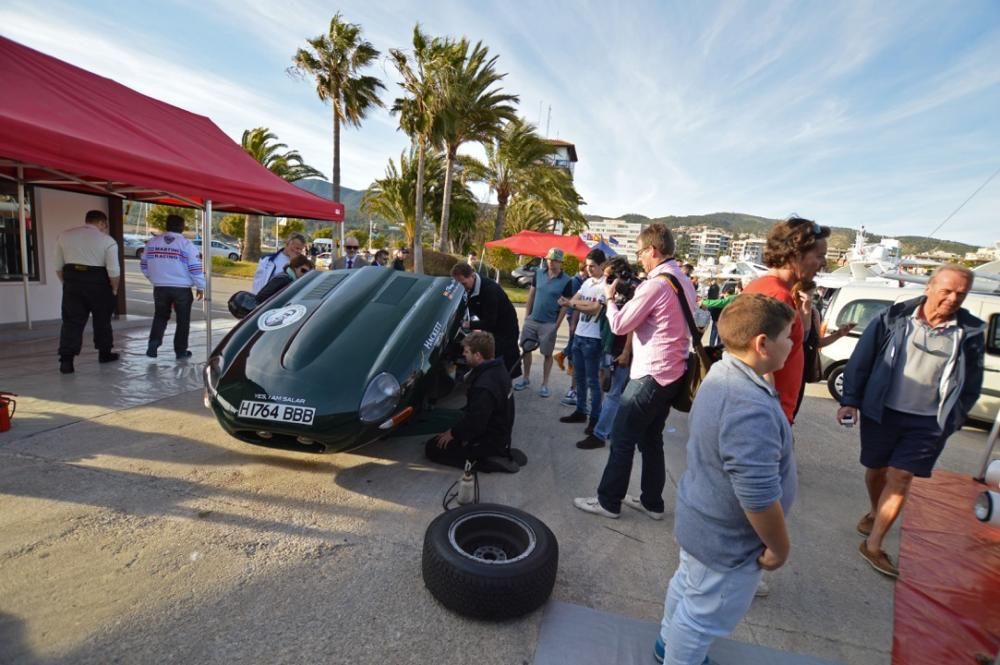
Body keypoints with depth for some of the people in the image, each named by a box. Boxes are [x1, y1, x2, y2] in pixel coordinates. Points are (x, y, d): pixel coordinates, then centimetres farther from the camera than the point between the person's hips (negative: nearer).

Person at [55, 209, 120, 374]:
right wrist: (114, 289, 1)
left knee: (71, 321, 4)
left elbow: (58, 266, 11)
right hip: (98, 283, -3)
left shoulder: (65, 236, 8)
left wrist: (67, 283, 21)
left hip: (72, 281, 3)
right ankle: (104, 353, 24)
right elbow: (113, 270, -12)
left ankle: (66, 360, -3)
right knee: (102, 320, 13)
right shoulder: (107, 240, -6)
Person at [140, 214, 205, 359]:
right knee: (183, 320, 7)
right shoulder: (186, 244, -11)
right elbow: (195, 268, -12)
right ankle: (180, 351, 10)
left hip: (160, 287, 4)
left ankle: (152, 347, 12)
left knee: (160, 317, 19)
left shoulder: (152, 242, 5)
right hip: (182, 289, -4)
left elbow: (144, 265, 13)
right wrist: (200, 286, 0)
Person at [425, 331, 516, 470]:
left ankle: (482, 460, -6)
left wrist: (452, 433, -10)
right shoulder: (497, 368, -2)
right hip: (499, 433, 9)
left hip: (489, 441, -9)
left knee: (432, 448, -1)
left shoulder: (484, 386, -32)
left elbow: (475, 423, -26)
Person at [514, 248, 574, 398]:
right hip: (532, 320, 4)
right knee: (526, 349, 11)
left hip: (549, 323, -4)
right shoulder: (539, 273, 1)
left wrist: (557, 324, -10)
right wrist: (527, 314, 6)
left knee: (547, 354, 6)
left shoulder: (566, 281, -10)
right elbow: (531, 294, 9)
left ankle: (545, 384, 16)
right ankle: (526, 378, 27)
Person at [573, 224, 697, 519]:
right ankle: (652, 502, 28)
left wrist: (610, 298, 2)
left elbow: (619, 325, -14)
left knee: (622, 439, 3)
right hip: (673, 373, 9)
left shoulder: (655, 284, -18)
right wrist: (634, 296, 11)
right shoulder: (685, 283, 11)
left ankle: (608, 501, 15)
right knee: (651, 439, 18)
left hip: (650, 374, -9)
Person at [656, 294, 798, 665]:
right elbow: (758, 497, -32)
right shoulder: (751, 408, -36)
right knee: (703, 617, 14)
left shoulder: (722, 374, -3)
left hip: (700, 521, 10)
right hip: (727, 539, -10)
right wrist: (779, 547, -15)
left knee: (686, 583, 30)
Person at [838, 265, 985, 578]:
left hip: (928, 422, 0)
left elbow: (971, 384, 8)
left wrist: (954, 420, 5)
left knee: (900, 479, -1)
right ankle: (874, 513, 43)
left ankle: (873, 545, 10)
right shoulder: (895, 317, -7)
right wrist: (850, 400, -7)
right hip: (880, 412, 0)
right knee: (876, 470, 15)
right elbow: (862, 359, -5)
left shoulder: (971, 332, -2)